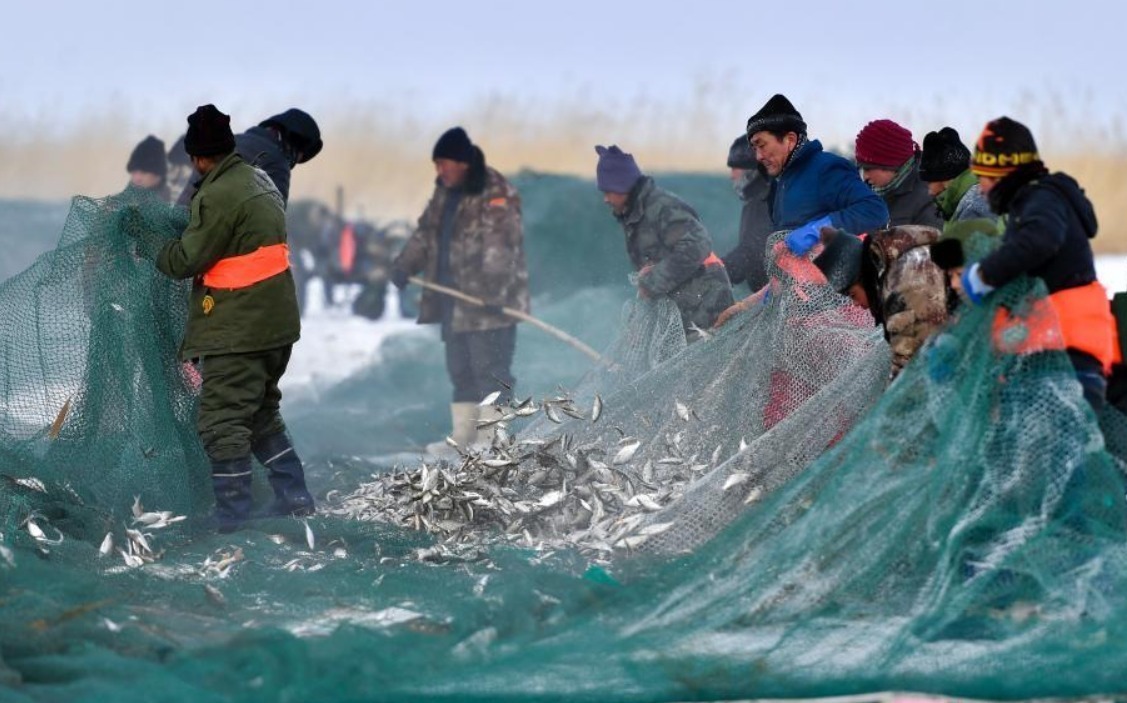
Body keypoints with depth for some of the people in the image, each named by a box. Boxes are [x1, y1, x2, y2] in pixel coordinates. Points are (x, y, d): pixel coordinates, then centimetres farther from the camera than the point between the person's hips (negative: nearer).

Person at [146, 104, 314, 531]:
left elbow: (187, 259, -15)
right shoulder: (260, 181, 11)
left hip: (238, 329, -10)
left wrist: (152, 250, 4)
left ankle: (231, 520, -3)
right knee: (262, 414, 22)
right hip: (276, 322, 10)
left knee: (221, 422, -4)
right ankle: (294, 499, 22)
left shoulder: (219, 196, -20)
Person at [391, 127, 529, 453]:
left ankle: (491, 436, -6)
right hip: (454, 301, 9)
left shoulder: (495, 197, -13)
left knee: (489, 368, -8)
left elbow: (500, 250, -21)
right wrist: (404, 264, 9)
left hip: (490, 303, -9)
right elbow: (426, 233, 23)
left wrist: (493, 290, -30)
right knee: (460, 369, 12)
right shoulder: (445, 195, 15)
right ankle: (462, 436, 17)